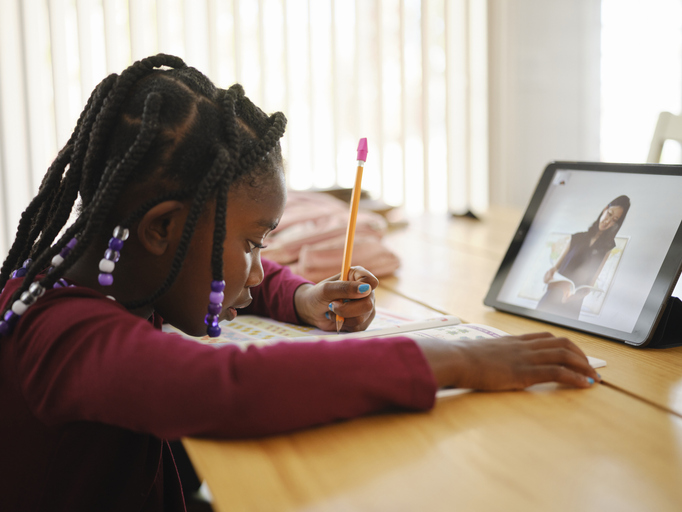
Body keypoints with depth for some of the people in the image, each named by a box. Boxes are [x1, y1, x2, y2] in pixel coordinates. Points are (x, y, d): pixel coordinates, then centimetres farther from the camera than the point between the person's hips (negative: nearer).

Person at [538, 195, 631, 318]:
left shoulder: (607, 248, 3)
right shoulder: (578, 237, 8)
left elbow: (590, 284, -1)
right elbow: (556, 266, 8)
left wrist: (577, 295, -21)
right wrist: (550, 272, -15)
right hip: (552, 297, 2)